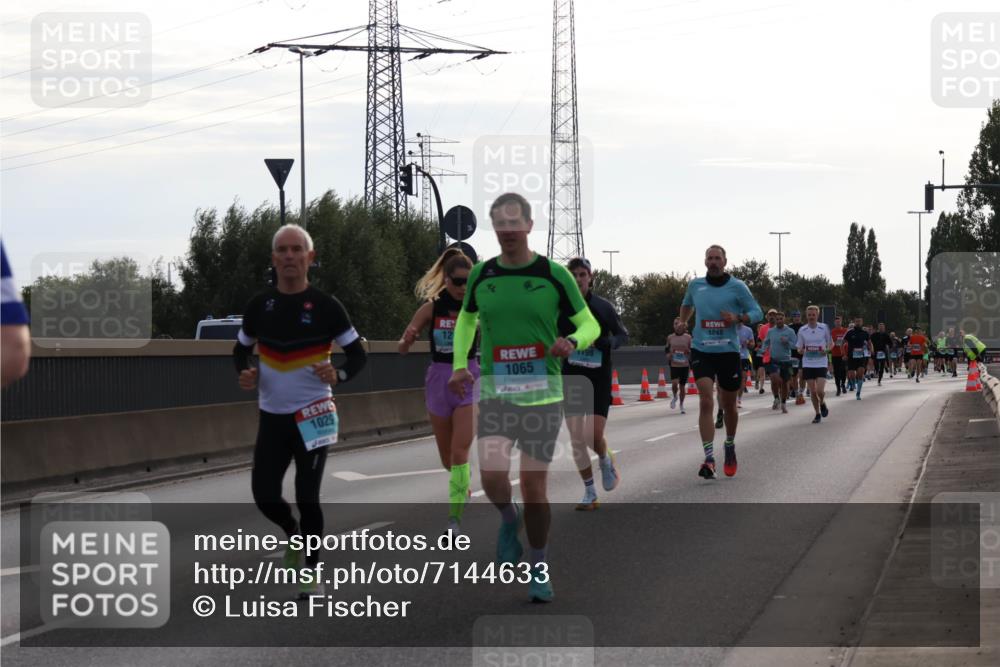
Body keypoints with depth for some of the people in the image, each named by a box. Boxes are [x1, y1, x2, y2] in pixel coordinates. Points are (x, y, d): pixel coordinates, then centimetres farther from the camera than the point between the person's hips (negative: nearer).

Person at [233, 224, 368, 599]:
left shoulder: (326, 307, -8)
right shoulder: (259, 305, 0)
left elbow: (358, 354, -3)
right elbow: (241, 350, 14)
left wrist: (339, 375, -23)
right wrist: (245, 373, -8)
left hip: (313, 416, -3)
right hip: (272, 415, 3)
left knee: (307, 497, -4)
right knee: (263, 494, -1)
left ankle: (312, 576, 12)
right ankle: (293, 532, 32)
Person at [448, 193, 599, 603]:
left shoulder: (555, 275, -4)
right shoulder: (481, 275, 4)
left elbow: (591, 325, 3)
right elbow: (466, 319, 24)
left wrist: (573, 342, -19)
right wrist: (459, 364, 12)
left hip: (542, 395, -1)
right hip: (494, 393, 1)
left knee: (534, 484, 0)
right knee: (491, 476, -19)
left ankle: (539, 570, 19)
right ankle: (509, 520, 15)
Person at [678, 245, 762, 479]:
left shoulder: (737, 287, -2)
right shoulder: (695, 285, 7)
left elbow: (757, 313, -3)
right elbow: (687, 305, 28)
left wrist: (737, 318, -19)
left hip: (728, 351, 0)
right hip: (701, 350, 1)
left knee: (729, 405, 12)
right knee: (705, 402, -16)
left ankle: (730, 446, 40)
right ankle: (709, 459, -19)